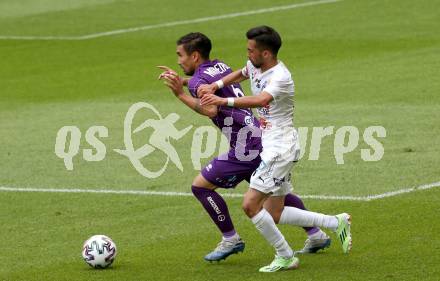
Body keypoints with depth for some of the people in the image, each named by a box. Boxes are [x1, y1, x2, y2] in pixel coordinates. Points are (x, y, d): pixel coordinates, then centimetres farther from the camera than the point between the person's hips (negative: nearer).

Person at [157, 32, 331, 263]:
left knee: (201, 186, -2)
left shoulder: (200, 79, -11)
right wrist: (181, 81, 32)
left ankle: (230, 239, 2)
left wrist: (181, 94, -26)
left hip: (247, 147, -9)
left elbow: (210, 109, -29)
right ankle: (316, 235, 31)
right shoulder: (220, 66, 16)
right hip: (263, 138, 9)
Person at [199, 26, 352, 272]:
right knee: (274, 214, 11)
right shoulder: (255, 67, 7)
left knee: (251, 204, -13)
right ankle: (336, 223, 17)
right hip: (271, 147, 10)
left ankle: (286, 257, -2)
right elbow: (239, 74, 31)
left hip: (281, 147, -10)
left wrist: (224, 101, -48)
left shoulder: (280, 76, -21)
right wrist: (215, 85, 12)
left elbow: (261, 100, -41)